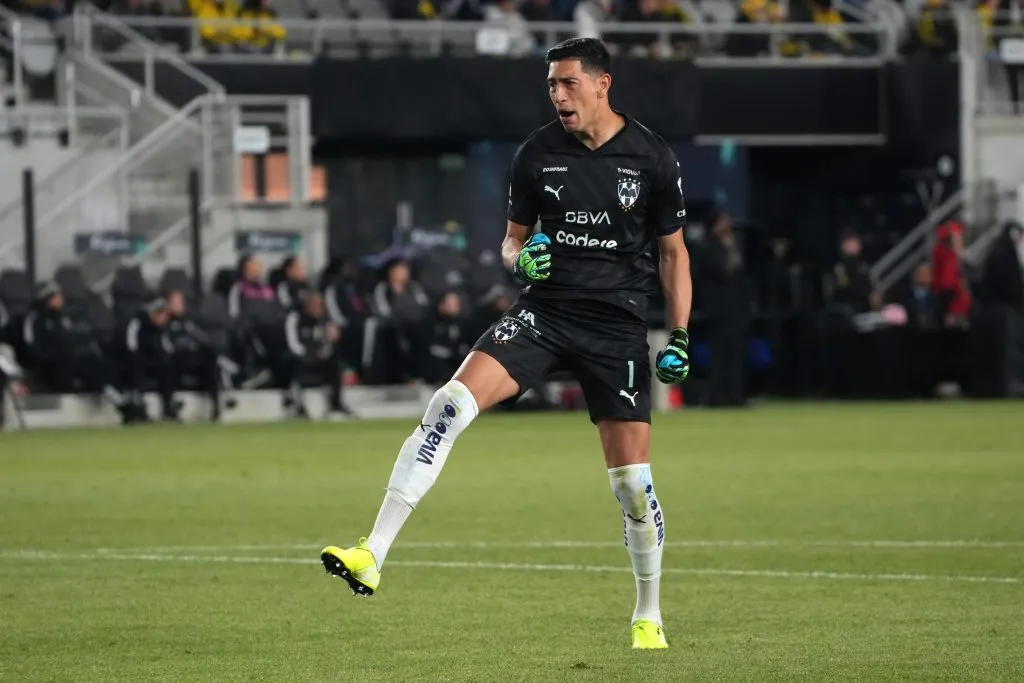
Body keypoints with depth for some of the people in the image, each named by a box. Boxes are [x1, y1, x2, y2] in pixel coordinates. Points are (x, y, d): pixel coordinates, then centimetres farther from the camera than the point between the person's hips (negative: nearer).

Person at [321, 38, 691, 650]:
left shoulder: (653, 158, -2)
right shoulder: (537, 152, 3)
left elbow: (674, 251, 7)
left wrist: (680, 337, 1)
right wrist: (520, 257, -10)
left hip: (618, 325, -1)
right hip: (544, 311, 1)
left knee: (632, 478, -2)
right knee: (451, 404, -21)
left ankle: (649, 616, 21)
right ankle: (372, 557, -25)